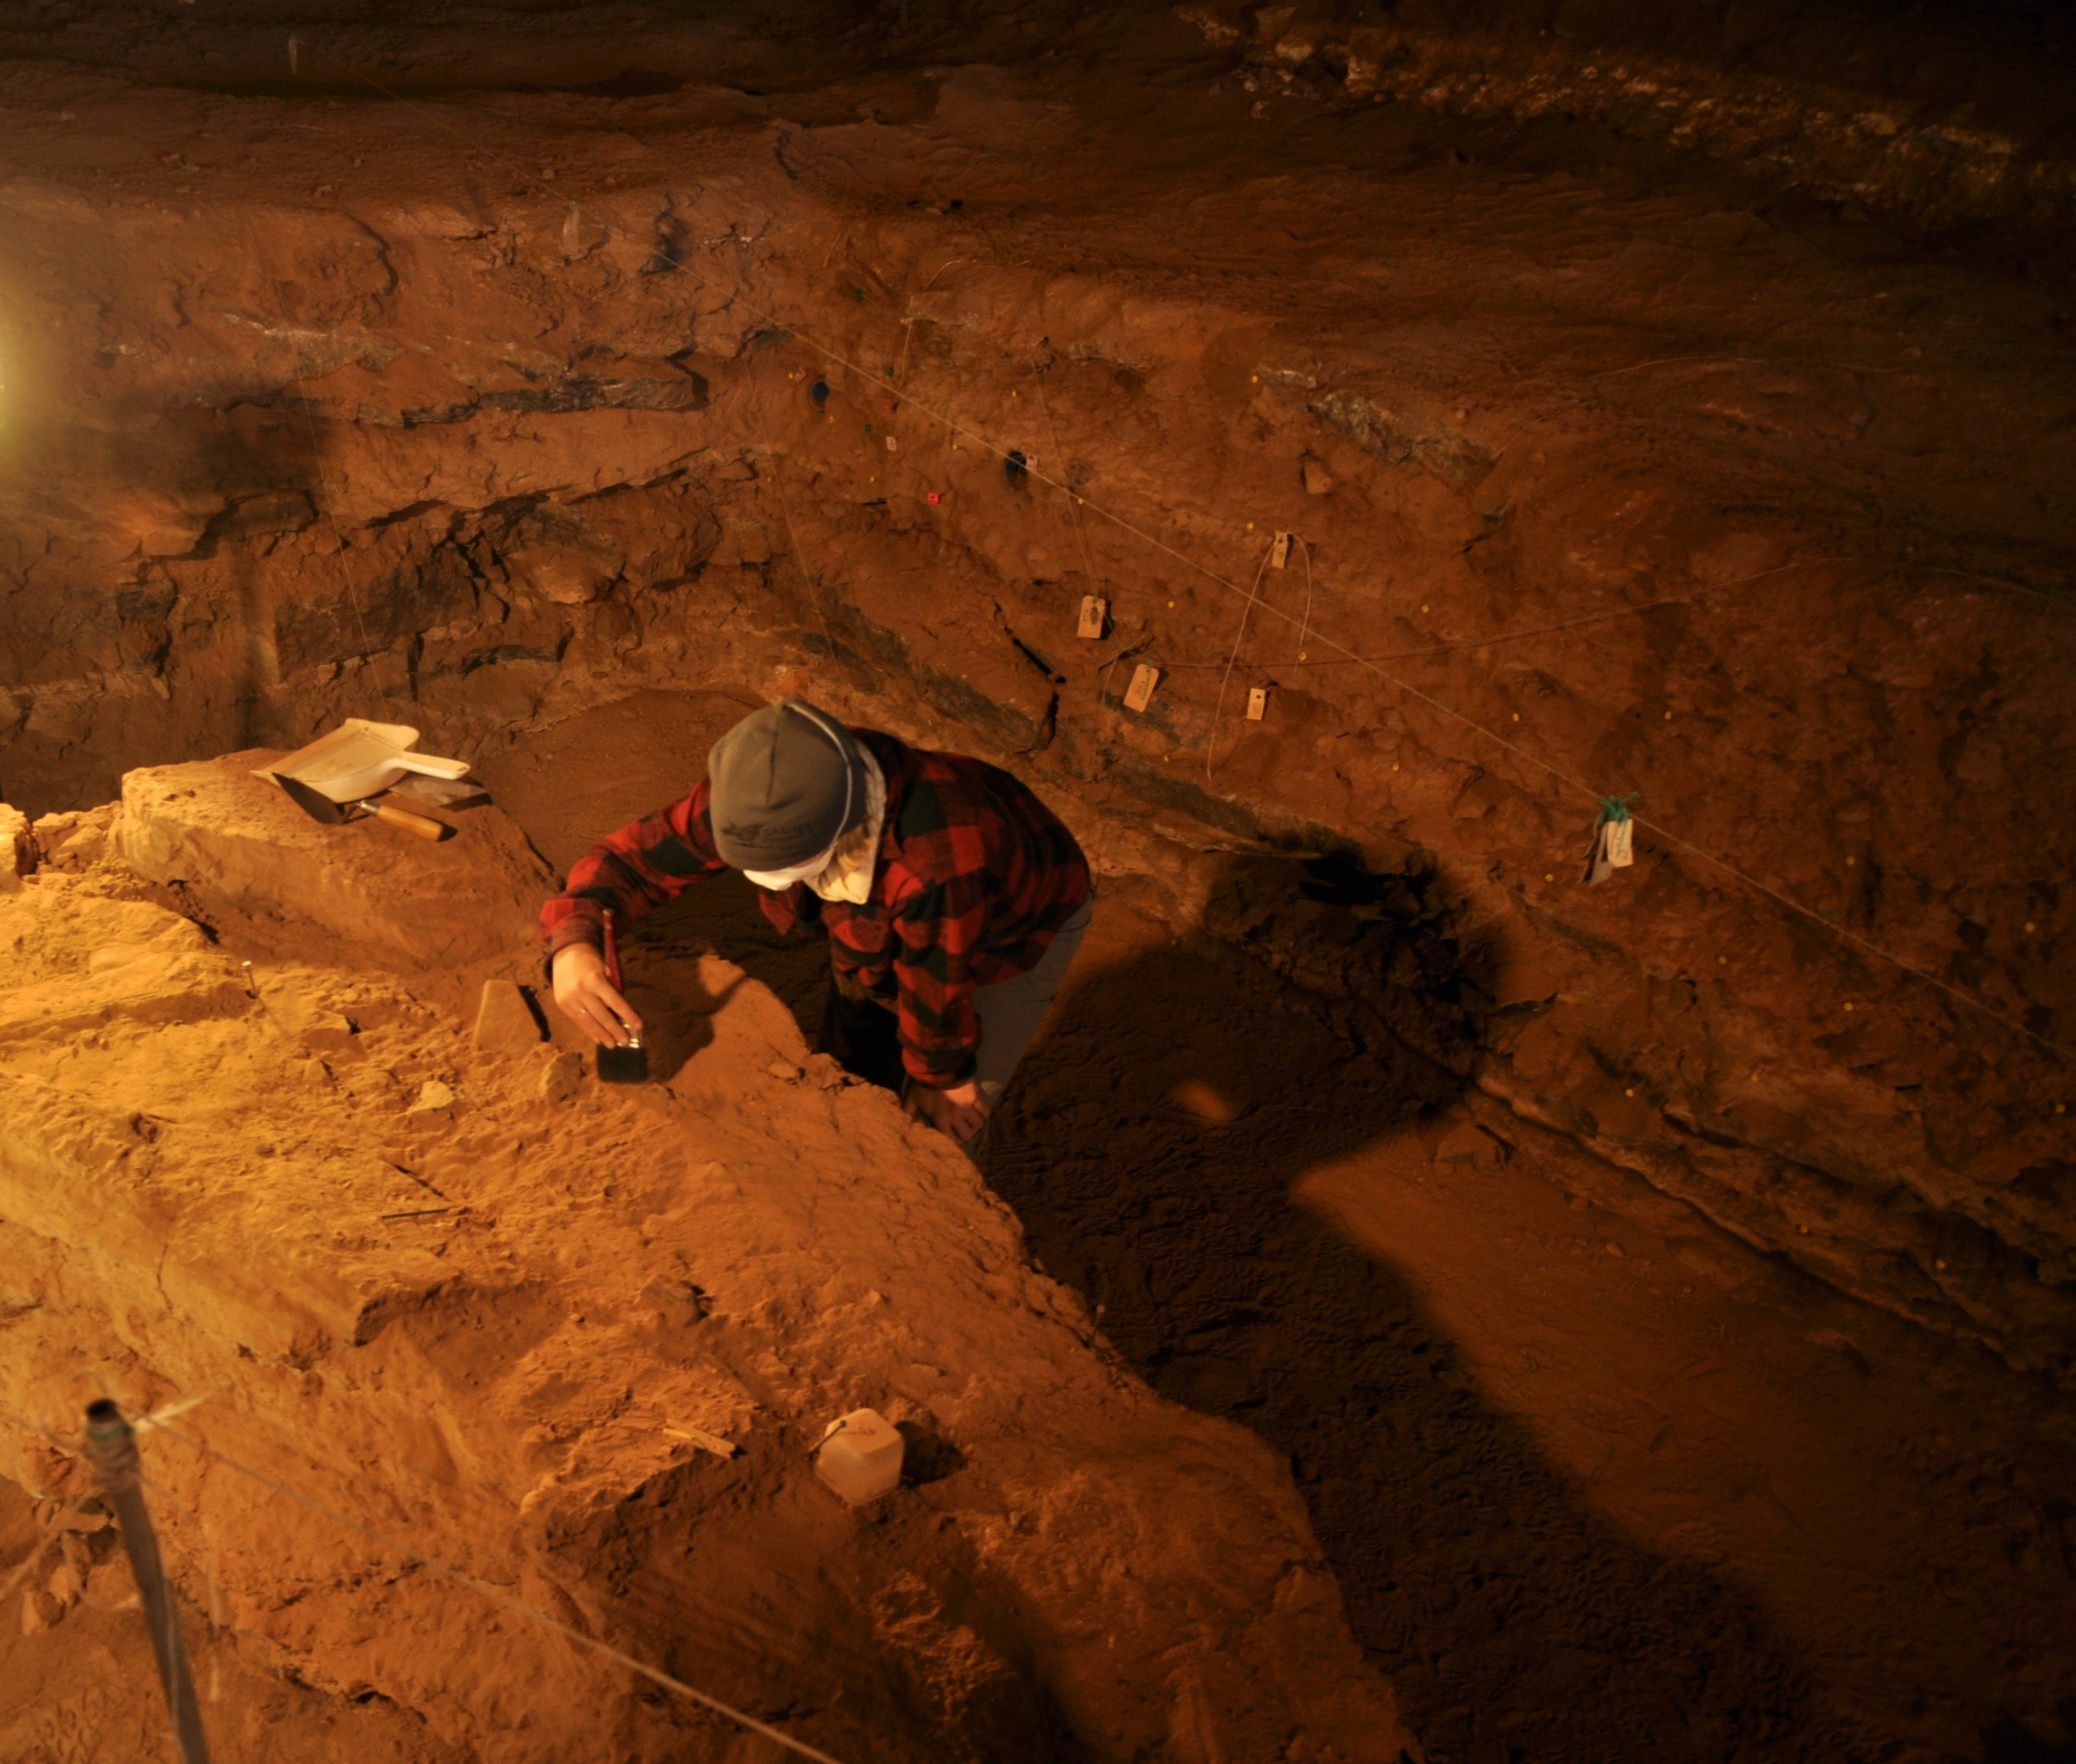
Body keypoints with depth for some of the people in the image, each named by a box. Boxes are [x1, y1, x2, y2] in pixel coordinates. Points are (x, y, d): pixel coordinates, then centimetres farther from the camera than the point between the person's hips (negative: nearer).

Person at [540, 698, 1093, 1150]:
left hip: (1013, 934, -5)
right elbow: (635, 856, -24)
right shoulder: (758, 796, -33)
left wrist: (937, 1080, -10)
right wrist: (573, 944, -45)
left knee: (943, 1122, 0)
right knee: (848, 1059, 18)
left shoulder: (941, 864, -49)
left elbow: (937, 995, -30)